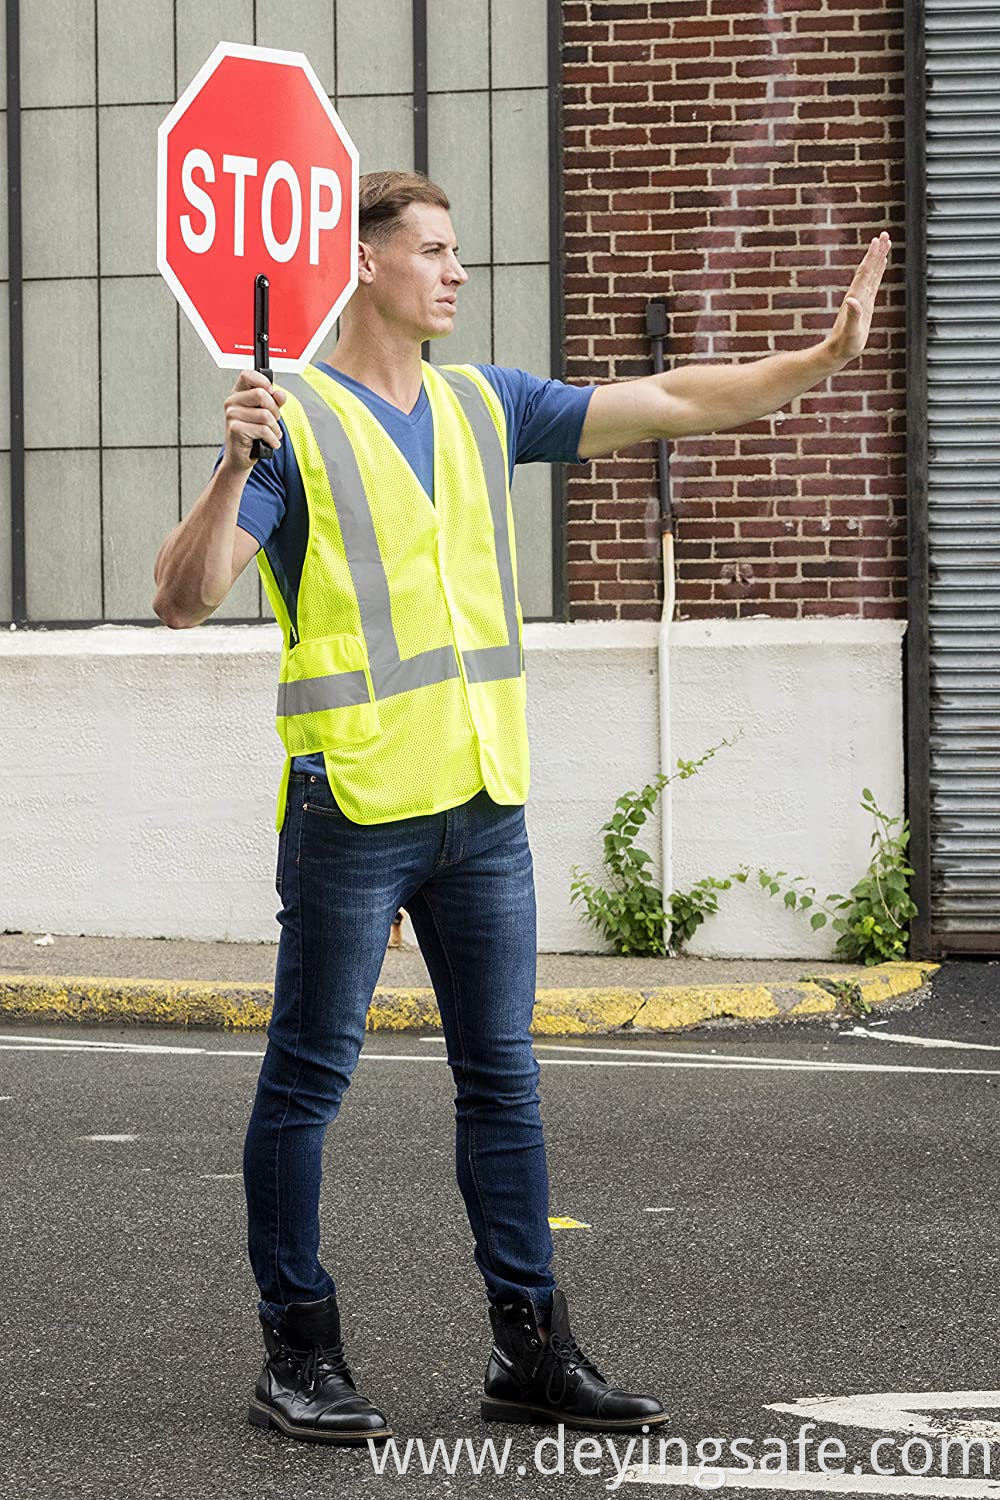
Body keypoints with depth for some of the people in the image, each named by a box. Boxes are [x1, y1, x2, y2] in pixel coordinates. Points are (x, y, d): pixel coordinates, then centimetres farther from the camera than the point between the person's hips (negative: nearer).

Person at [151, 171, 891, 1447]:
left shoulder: (483, 407, 13)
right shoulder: (293, 419, -6)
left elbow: (669, 403, 17)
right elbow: (182, 599, -14)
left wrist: (822, 358, 11)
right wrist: (237, 467, -29)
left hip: (484, 803, 6)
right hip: (352, 806, -6)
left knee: (502, 1078, 9)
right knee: (308, 1079, 1)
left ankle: (529, 1346, 15)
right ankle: (297, 1354, 10)